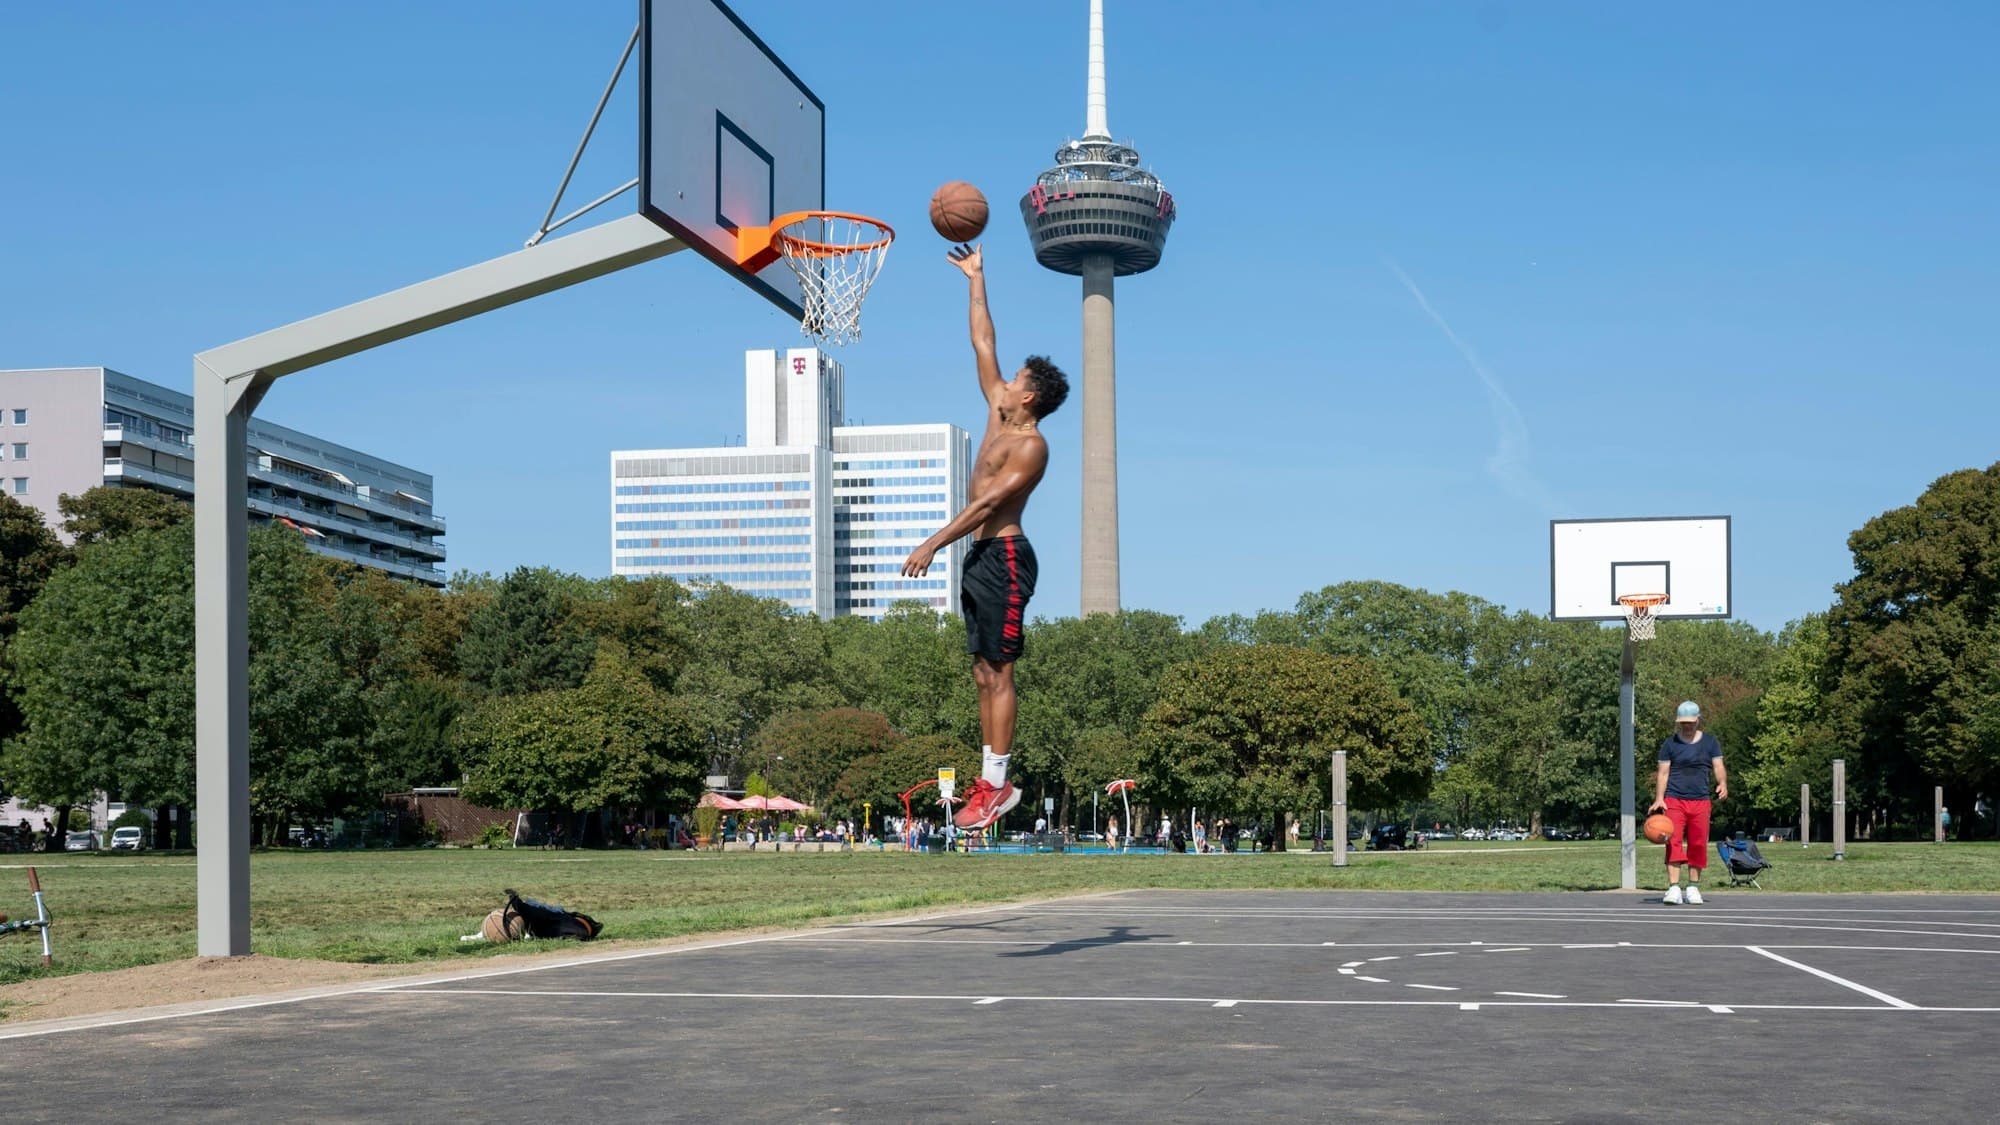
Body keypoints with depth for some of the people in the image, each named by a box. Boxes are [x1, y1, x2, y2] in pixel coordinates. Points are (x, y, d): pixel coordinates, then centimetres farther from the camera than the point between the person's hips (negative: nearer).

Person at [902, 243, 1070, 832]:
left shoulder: (1031, 446, -12)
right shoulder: (998, 415, 13)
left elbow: (986, 503, -19)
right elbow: (983, 345, 20)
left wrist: (932, 544, -23)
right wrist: (976, 281, 21)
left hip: (1004, 556, -9)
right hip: (981, 556, 9)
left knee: (998, 671, -10)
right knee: (983, 672, 7)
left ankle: (998, 783, -10)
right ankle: (988, 778, 8)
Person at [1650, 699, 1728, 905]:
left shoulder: (1709, 741, 10)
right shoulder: (1669, 744, 6)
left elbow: (1718, 766, 6)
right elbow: (1663, 772, 4)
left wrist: (1723, 783, -16)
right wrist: (1659, 799, -8)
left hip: (1700, 801, 2)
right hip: (1674, 800, -2)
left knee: (1698, 845, 3)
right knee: (1673, 842, -13)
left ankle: (1693, 888, 14)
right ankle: (1673, 888, -16)